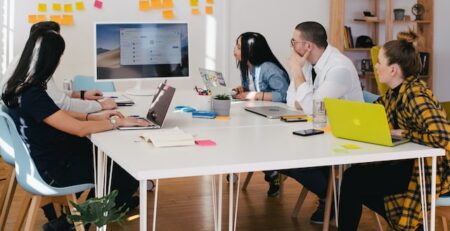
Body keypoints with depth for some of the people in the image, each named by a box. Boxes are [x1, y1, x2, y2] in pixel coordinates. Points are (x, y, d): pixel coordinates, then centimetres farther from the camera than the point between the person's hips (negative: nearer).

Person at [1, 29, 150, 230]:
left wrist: (95, 116, 6)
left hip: (49, 157, 10)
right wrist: (118, 122, -17)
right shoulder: (32, 95, -31)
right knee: (129, 173, 2)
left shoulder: (21, 86, -1)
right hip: (54, 169, -10)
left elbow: (58, 115, 13)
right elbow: (80, 129, -30)